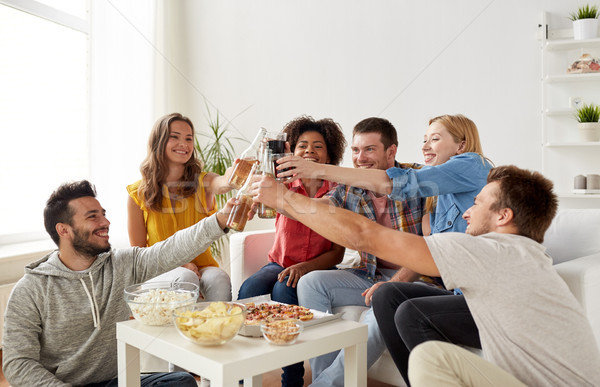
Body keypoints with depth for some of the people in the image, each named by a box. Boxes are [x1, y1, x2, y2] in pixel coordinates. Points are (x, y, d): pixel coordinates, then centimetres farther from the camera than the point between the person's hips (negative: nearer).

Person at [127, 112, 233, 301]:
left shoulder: (201, 182, 0)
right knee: (185, 278, -33)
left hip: (202, 266, 1)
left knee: (219, 279, -32)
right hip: (160, 272, 0)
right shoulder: (138, 193, 1)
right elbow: (138, 251, 3)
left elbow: (222, 183, -27)